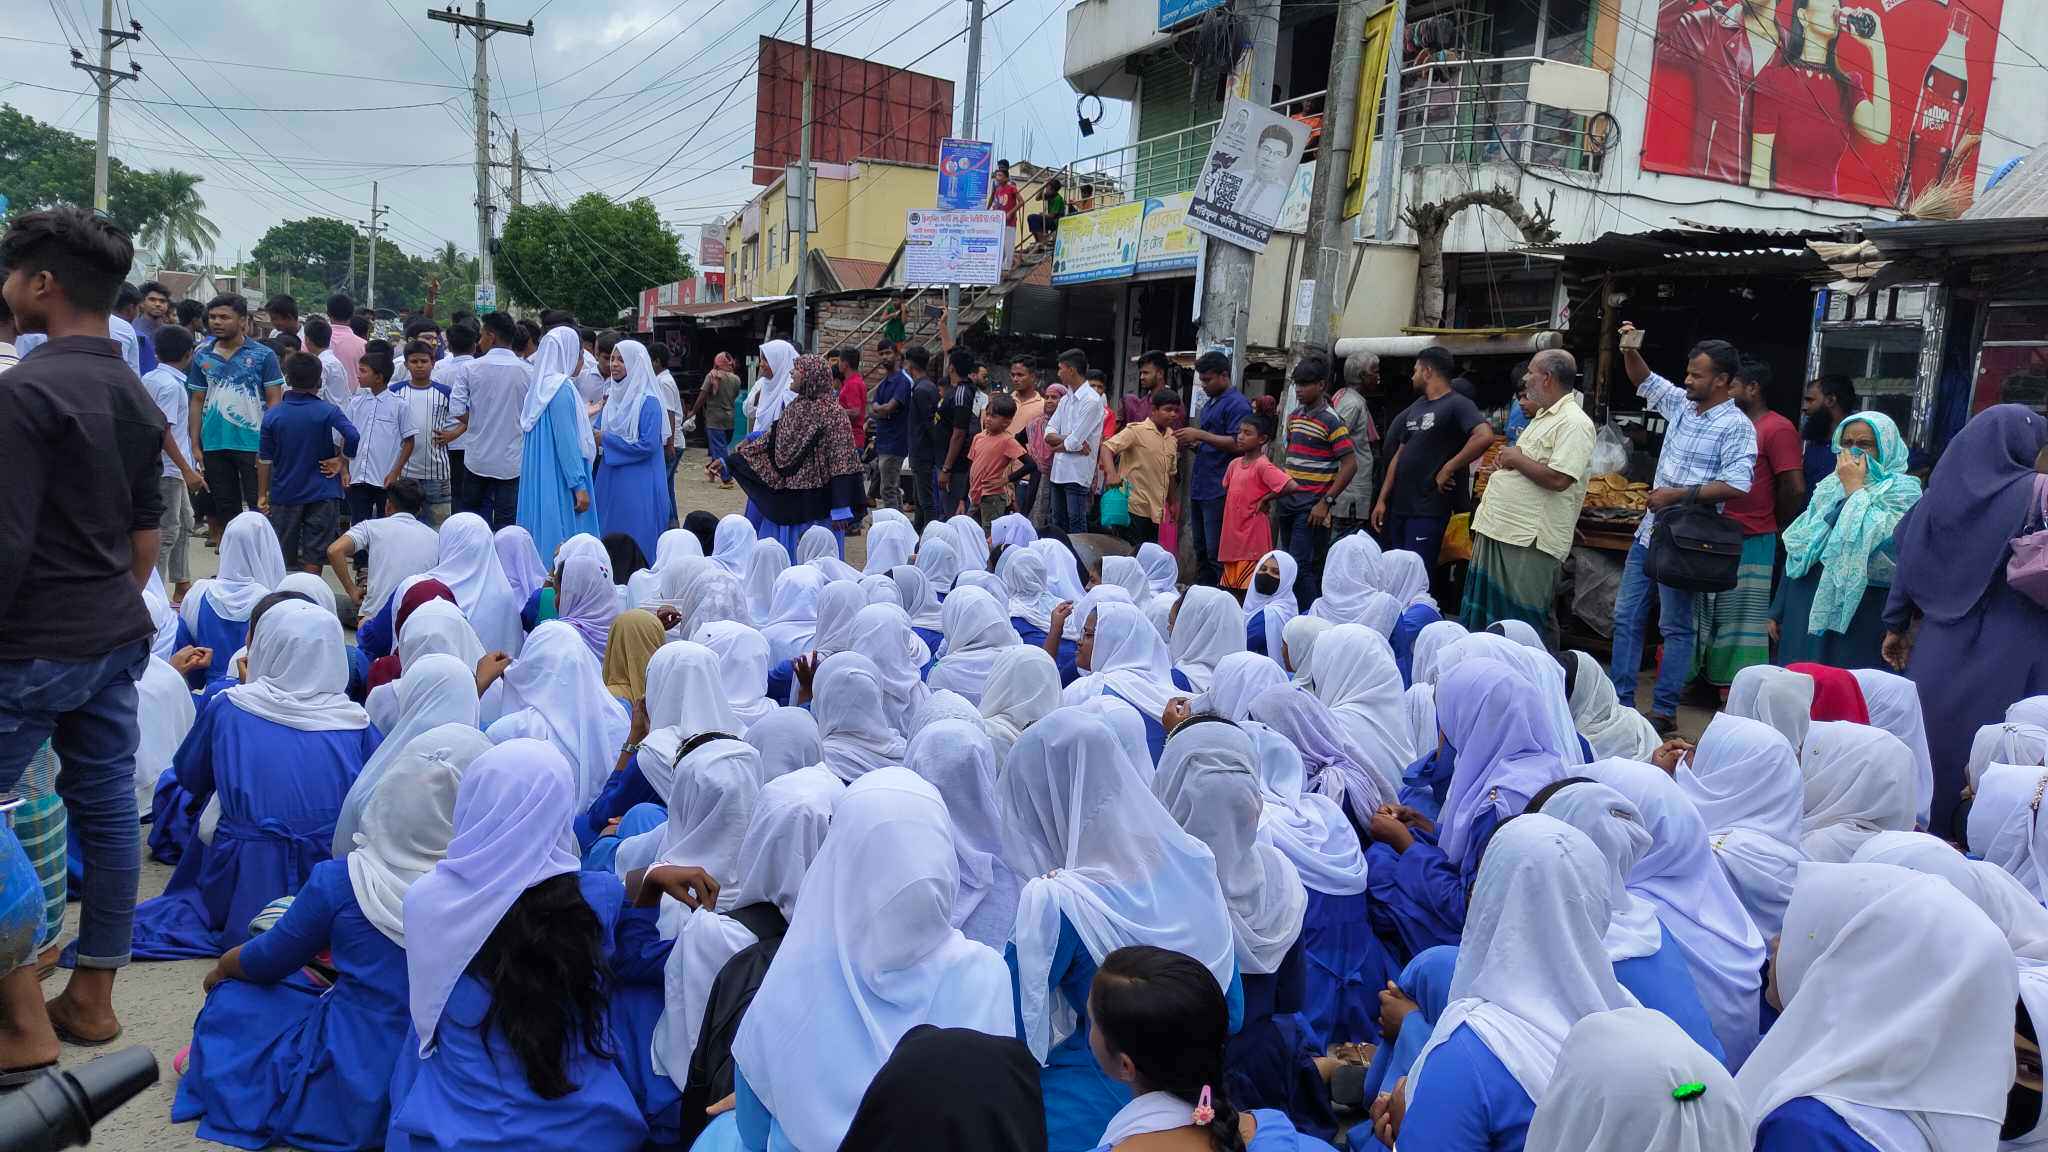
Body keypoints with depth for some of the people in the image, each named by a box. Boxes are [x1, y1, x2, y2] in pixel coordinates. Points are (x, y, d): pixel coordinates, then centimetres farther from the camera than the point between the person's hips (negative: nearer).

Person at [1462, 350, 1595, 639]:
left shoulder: (1574, 423, -13)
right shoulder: (1542, 418, 19)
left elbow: (1558, 479, -24)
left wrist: (1516, 458, -11)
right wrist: (1505, 458, 7)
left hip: (1529, 541, -10)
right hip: (1498, 529, 10)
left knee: (1522, 625, -5)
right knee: (1483, 617, 16)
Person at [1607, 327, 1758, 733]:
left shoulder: (1737, 427, -11)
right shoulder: (1682, 404, 9)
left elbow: (1736, 485, -20)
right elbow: (1645, 381, 23)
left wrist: (1678, 495, -19)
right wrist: (1629, 350, 5)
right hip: (1650, 532, 8)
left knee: (1675, 627, 0)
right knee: (1626, 616, 8)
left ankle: (1664, 712, 7)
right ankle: (1620, 701, 14)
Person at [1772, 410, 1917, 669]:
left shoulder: (1901, 490, -5)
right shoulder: (1830, 485, 12)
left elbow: (1875, 543, -23)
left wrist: (1854, 489, -13)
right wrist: (1778, 610, 15)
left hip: (1859, 613, -6)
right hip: (1808, 605, 6)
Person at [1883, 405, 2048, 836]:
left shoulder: (1943, 489, 5)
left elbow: (1910, 561, 7)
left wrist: (1897, 626, 13)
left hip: (1943, 638, 4)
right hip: (2011, 646, -4)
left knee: (1932, 732, 12)